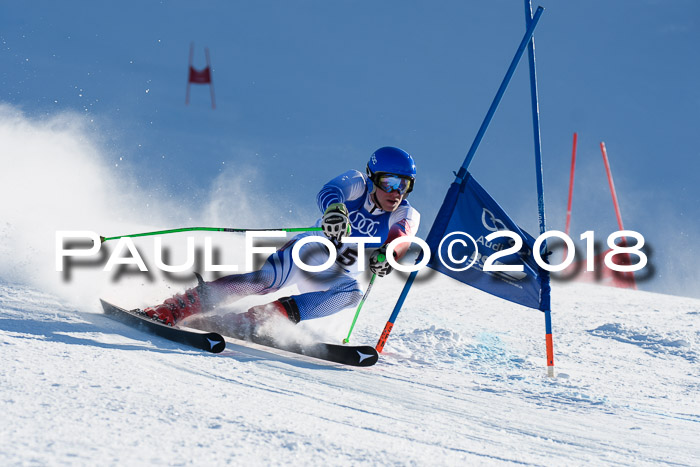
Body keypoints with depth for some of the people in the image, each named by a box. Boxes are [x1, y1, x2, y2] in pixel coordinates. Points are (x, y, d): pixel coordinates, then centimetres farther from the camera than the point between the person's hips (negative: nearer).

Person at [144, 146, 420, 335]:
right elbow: (328, 192, -32)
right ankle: (169, 311, -35)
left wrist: (386, 255, -52)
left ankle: (250, 321, -32)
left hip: (336, 276, 3)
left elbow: (401, 241, -28)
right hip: (311, 249, -3)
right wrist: (335, 209, -56)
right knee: (267, 278, -31)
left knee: (350, 294, -32)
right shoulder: (356, 184, -11)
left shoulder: (406, 217, -6)